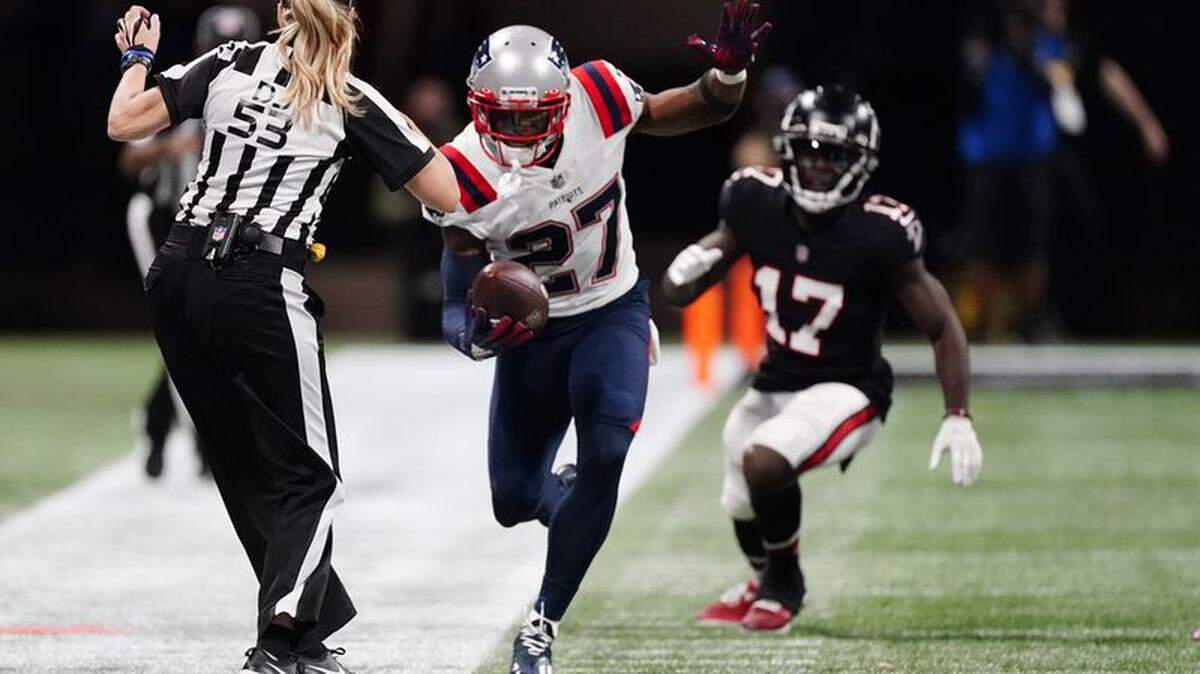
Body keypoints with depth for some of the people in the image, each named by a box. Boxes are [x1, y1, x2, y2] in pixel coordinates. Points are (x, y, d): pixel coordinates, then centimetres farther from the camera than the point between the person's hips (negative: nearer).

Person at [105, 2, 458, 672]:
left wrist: (138, 58, 22)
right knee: (308, 478, 4)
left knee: (247, 471, 15)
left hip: (180, 276, 4)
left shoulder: (231, 64, 8)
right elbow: (451, 196, 4)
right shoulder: (354, 103, 2)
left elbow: (125, 123, 4)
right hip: (261, 292, -4)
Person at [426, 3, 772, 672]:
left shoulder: (598, 98, -21)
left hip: (615, 314, -1)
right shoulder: (467, 180, -24)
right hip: (533, 331, 1)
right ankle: (564, 498, 46)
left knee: (606, 455, -24)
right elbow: (458, 309, -16)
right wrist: (481, 333, -40)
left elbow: (702, 112, -5)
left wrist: (729, 70, -28)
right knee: (514, 502, 7)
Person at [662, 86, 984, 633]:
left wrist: (957, 418, -20)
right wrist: (685, 272, -26)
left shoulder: (878, 236, -23)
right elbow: (679, 294, -2)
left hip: (846, 391, -5)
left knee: (764, 463, -30)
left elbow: (943, 329, -13)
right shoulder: (758, 205, -11)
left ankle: (784, 584, -1)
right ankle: (764, 580, 57)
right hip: (775, 383, 6)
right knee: (744, 507, 19)